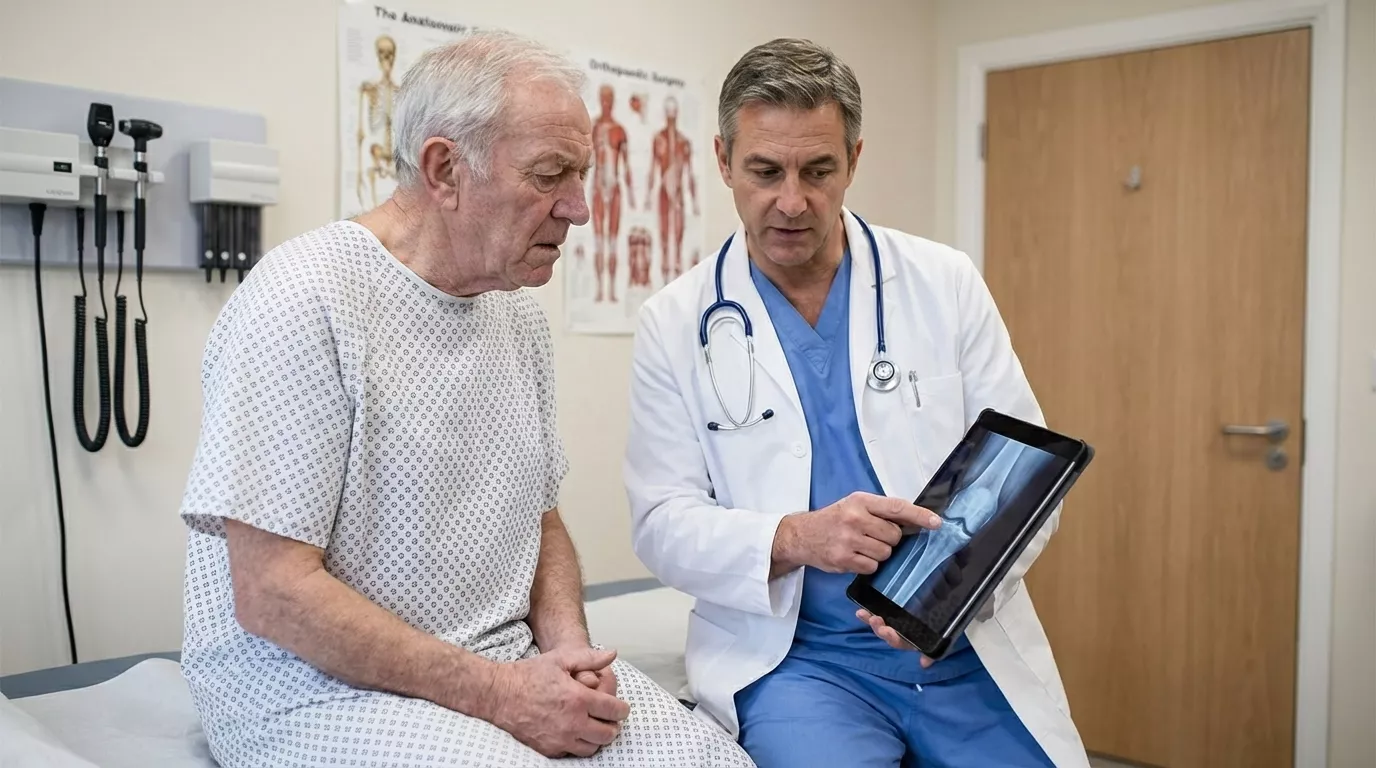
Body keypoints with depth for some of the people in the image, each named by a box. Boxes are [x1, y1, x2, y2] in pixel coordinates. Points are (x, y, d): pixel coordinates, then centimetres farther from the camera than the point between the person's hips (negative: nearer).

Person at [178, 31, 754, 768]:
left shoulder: (519, 315, 7)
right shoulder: (304, 301, -16)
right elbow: (273, 592, -18)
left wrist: (568, 648, -5)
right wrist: (497, 695, -19)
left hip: (508, 665, 6)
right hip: (318, 683, -5)